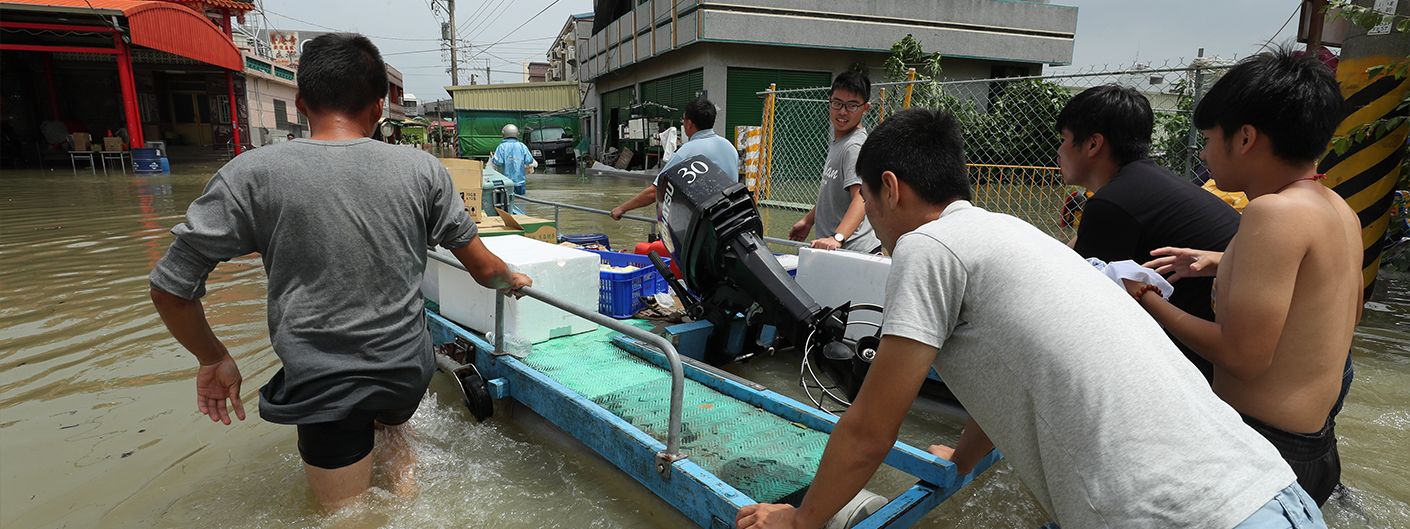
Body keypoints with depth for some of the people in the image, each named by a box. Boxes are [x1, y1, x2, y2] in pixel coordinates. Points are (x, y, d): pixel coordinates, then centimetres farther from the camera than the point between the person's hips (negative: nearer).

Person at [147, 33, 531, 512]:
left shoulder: (250, 176, -11)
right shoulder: (422, 170, -8)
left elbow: (170, 287, -4)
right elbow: (485, 269, -1)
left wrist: (213, 359, 12)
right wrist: (513, 280, 21)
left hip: (322, 390, -2)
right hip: (409, 373, 3)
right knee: (391, 415, 38)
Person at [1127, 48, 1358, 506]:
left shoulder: (1273, 211, -22)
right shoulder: (1341, 210, 7)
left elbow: (1244, 356, -25)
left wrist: (1148, 301, -12)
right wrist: (1226, 265, 17)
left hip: (1260, 445, -9)